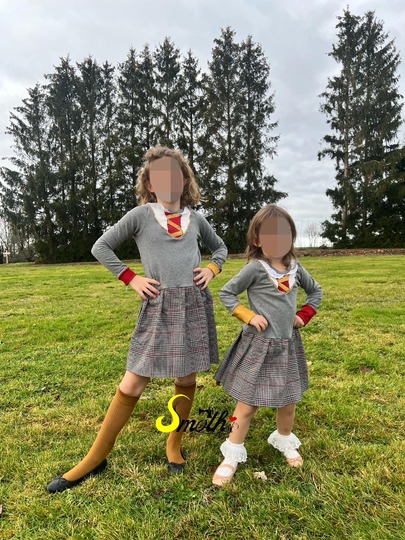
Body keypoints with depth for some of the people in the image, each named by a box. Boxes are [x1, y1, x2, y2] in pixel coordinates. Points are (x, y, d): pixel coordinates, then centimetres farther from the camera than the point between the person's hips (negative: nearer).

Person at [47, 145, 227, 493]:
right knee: (132, 385, 1)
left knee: (187, 379, 12)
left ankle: (174, 445, 36)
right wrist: (131, 279, -4)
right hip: (159, 306, -3)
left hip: (195, 304, 3)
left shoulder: (195, 218, 9)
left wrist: (212, 269, 5)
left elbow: (220, 247, 24)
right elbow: (101, 247, 4)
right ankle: (96, 458, 21)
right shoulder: (141, 214, 0)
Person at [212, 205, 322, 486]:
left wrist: (304, 316, 6)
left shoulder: (295, 267, 2)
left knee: (289, 402, 19)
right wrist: (249, 316, -15)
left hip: (288, 345, 5)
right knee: (247, 405, 6)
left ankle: (284, 441, 46)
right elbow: (226, 293, -8)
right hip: (258, 346, -5)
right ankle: (233, 454, 25)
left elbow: (316, 291, 18)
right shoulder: (255, 268, -13)